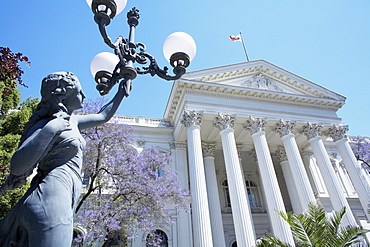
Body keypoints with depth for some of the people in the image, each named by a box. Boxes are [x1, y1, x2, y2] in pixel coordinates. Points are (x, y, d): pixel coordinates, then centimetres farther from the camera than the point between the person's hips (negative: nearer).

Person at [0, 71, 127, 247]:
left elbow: (103, 116, 31)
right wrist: (50, 130, -19)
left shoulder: (71, 120, 18)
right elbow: (17, 166, -16)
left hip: (59, 202, 9)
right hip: (50, 201, -9)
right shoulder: (47, 123, -7)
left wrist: (121, 92, 34)